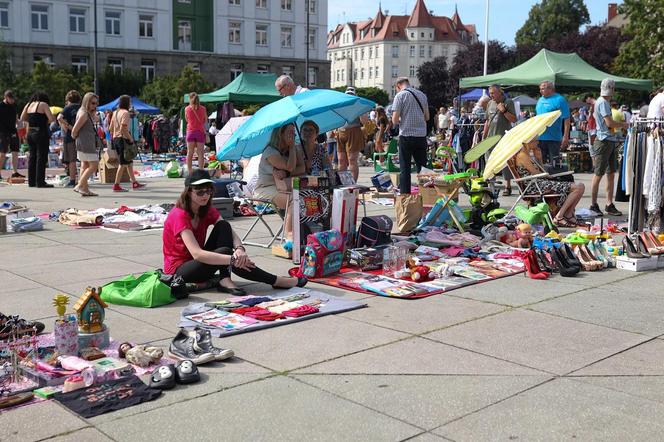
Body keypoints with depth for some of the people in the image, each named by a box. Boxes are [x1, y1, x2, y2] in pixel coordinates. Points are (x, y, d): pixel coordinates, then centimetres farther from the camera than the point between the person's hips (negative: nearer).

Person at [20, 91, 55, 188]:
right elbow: (51, 119, -13)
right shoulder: (43, 105, -5)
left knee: (32, 156, 13)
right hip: (41, 133, -7)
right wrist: (46, 121, 7)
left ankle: (31, 181, 15)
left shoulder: (29, 105, 13)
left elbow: (22, 118, 13)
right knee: (41, 157, -3)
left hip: (30, 132, 7)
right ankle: (40, 182, -4)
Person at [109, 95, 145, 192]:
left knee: (129, 162, 15)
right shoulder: (125, 112, -12)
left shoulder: (115, 112, 15)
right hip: (123, 139, -9)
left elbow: (110, 128, 15)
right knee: (123, 163, -4)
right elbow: (123, 128, -21)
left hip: (115, 139, 9)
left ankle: (134, 182, 20)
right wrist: (130, 138, -15)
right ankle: (116, 185, -4)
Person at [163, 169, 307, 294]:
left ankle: (225, 280, -27)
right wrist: (233, 259, -39)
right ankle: (276, 281, -22)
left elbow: (231, 234, -10)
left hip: (199, 262, 7)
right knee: (224, 252, -30)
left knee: (223, 226, -15)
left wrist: (239, 249, -33)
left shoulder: (207, 211, 1)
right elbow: (197, 254, -33)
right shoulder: (179, 215, -22)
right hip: (178, 270, -7)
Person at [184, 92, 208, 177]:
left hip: (190, 132, 1)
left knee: (190, 153, 6)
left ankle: (189, 172, 6)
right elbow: (205, 120, 7)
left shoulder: (187, 109, -1)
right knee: (200, 153, 1)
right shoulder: (203, 109, -3)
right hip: (200, 131, -1)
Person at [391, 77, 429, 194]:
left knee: (404, 169, 1)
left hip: (406, 135, -4)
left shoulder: (400, 95, -5)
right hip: (421, 135, 4)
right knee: (423, 168, 11)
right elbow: (427, 117, 17)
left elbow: (395, 120, -8)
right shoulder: (422, 95, 10)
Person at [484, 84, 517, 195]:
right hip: (491, 137, 6)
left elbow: (514, 120, -7)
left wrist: (504, 111, -17)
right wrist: (484, 137, 17)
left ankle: (508, 187, 2)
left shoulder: (508, 102, -3)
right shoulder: (490, 103, 14)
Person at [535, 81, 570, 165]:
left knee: (554, 163, -2)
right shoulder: (540, 100, 13)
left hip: (553, 138, -6)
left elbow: (567, 119, -9)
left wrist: (565, 137, -15)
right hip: (539, 137, 6)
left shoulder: (559, 100, -7)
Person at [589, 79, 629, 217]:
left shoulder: (602, 102, 18)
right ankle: (593, 205, 2)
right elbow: (609, 123, -18)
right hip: (604, 141, -10)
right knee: (599, 174, -4)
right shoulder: (602, 102, -12)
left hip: (611, 141, 10)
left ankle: (609, 205, 11)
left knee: (611, 174, 8)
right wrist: (623, 125, -4)